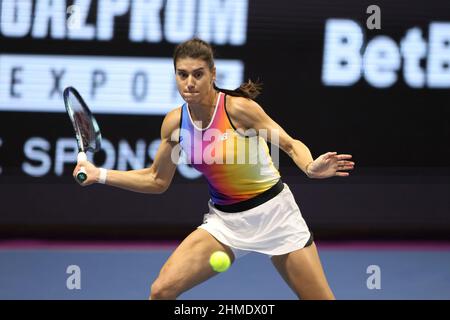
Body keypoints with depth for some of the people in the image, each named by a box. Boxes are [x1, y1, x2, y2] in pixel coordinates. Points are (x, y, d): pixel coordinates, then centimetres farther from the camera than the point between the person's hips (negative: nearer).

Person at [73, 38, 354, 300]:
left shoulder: (239, 108, -20)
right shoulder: (174, 123, -6)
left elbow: (291, 145, -13)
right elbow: (157, 180, 8)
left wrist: (311, 168, -34)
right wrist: (100, 175, 3)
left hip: (273, 212, -4)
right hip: (224, 220, 4)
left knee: (321, 299, -3)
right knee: (162, 291, -10)